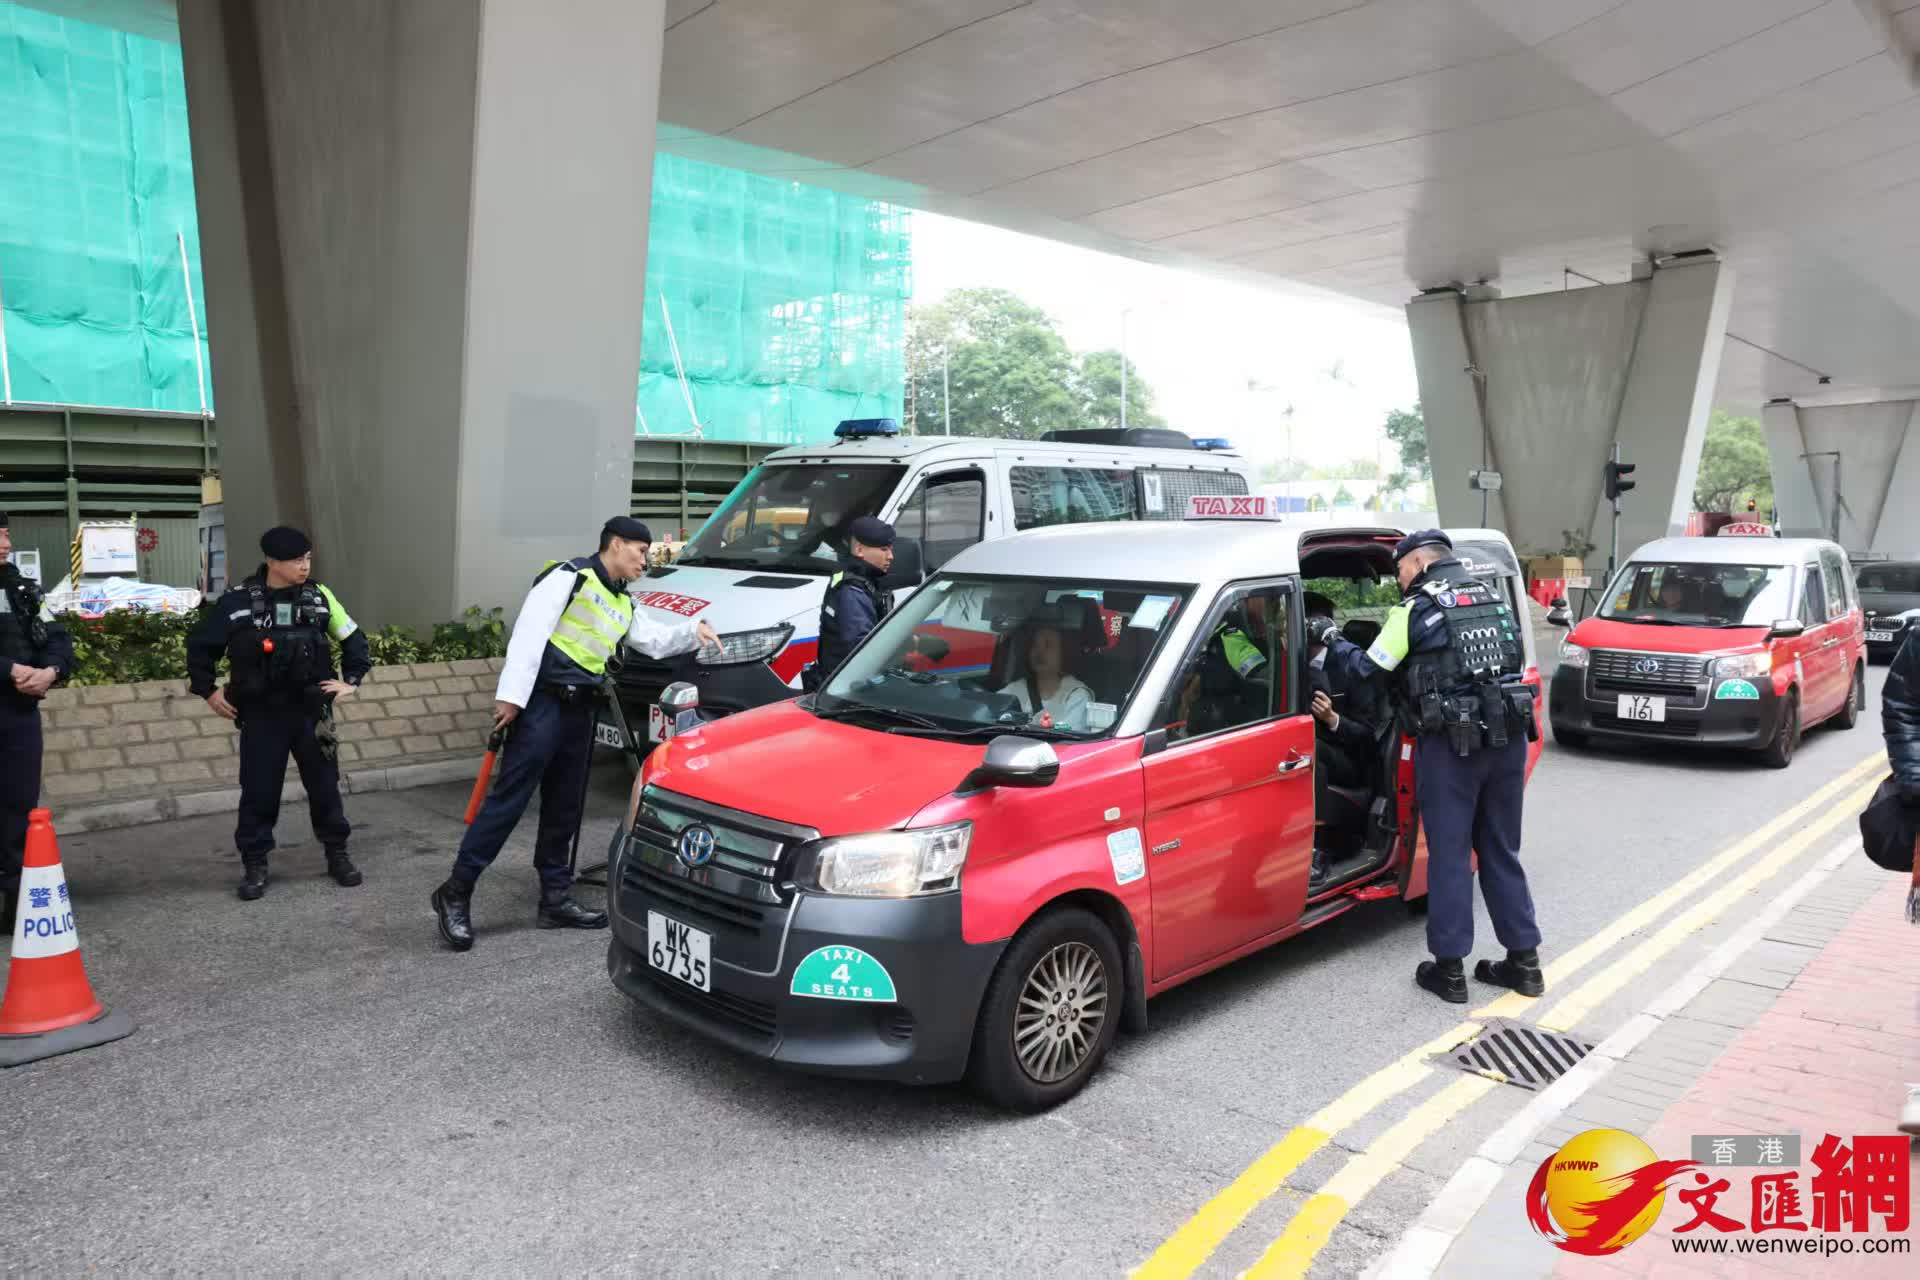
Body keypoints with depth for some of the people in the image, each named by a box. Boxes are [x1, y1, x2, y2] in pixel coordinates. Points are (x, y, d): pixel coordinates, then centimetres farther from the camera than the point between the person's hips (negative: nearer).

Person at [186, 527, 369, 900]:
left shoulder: (319, 597, 0)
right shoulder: (238, 601, -7)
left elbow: (354, 639, 11)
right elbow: (200, 644, 4)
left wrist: (352, 680, 4)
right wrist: (207, 690, 3)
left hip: (311, 709, 2)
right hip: (262, 714, -2)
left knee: (324, 784, 8)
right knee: (259, 790, 4)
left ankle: (337, 854, 22)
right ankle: (254, 864, 18)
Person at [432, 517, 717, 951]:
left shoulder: (623, 605, 21)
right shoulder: (570, 576, -6)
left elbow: (655, 639, 24)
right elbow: (530, 632, -14)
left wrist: (693, 631, 5)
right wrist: (512, 694, -21)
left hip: (579, 709, 9)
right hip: (542, 702, -9)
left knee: (565, 808, 12)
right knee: (509, 799, -9)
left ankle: (556, 898, 20)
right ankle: (456, 891, -1)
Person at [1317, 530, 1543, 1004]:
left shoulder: (1418, 608, -5)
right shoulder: (1492, 596, 14)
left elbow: (1366, 668, -2)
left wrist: (1331, 640, 15)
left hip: (1451, 744, -6)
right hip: (1507, 738, 6)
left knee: (1448, 854, 3)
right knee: (1501, 851, 15)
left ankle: (1449, 968, 8)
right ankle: (1524, 961, 20)